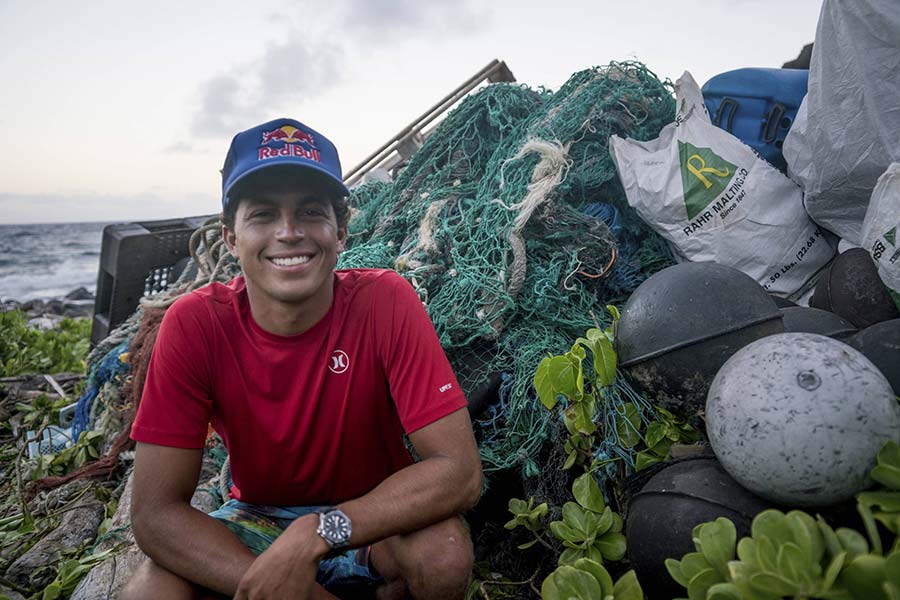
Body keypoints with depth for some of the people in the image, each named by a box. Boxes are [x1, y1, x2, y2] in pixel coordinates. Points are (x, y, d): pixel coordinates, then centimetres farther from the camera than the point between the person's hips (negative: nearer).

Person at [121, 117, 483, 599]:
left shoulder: (385, 301, -23)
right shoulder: (195, 323, -19)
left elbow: (460, 471, -25)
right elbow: (154, 511, -19)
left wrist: (317, 534, -34)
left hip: (371, 522, 0)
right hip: (258, 520, 1)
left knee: (445, 554, -30)